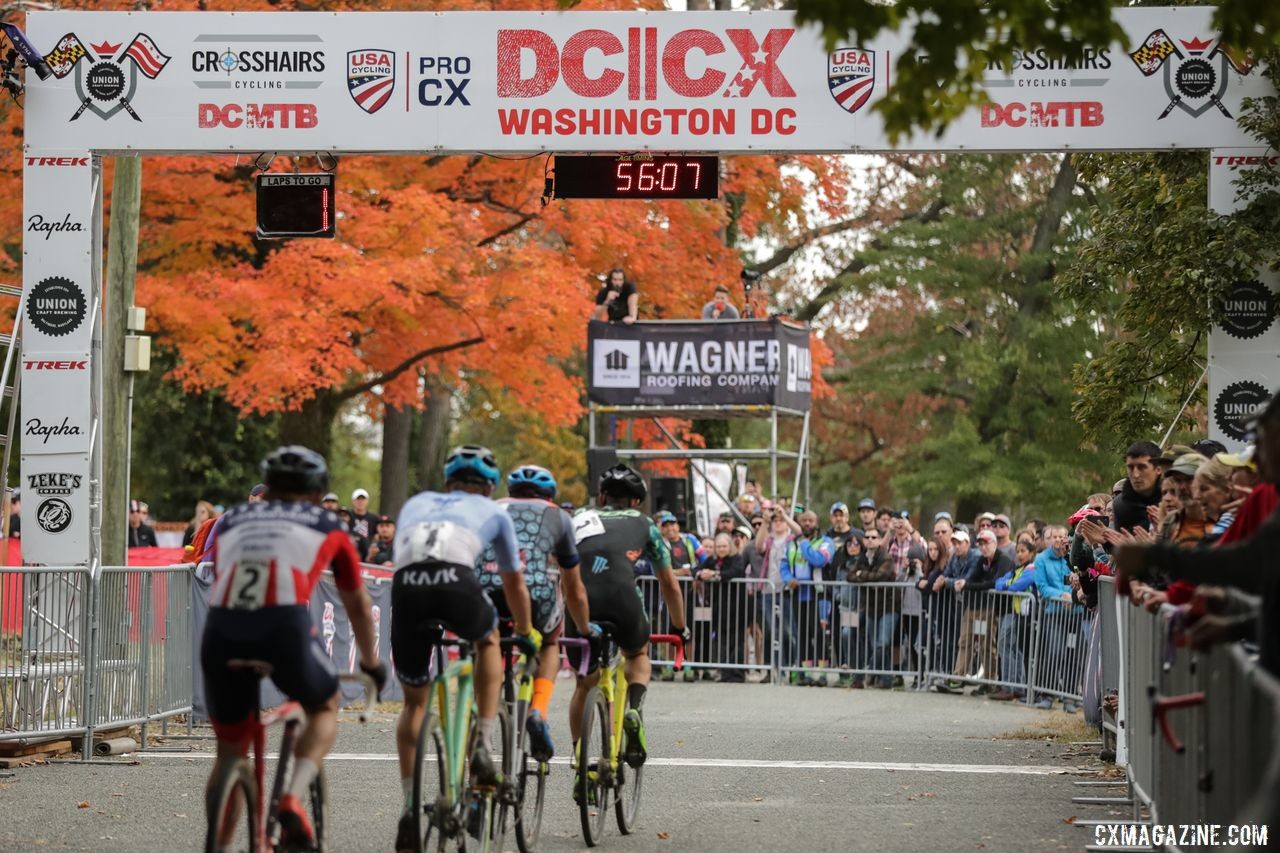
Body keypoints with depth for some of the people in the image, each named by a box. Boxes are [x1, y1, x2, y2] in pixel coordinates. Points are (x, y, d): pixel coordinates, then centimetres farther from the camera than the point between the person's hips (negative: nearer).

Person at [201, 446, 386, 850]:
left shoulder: (232, 520, 30)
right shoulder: (326, 526, 25)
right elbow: (357, 605, 36)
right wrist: (372, 664, 52)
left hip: (221, 632, 2)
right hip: (285, 624, -2)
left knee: (229, 751, 20)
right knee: (325, 709, 26)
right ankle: (295, 798, 2)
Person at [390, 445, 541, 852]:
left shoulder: (415, 504, 39)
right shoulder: (492, 512, 32)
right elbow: (514, 583, 43)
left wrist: (421, 616, 63)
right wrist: (525, 634, 59)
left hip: (406, 586, 2)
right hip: (456, 582, -2)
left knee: (414, 702, 21)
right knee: (488, 640, 34)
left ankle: (410, 806, 13)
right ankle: (483, 749, 21)